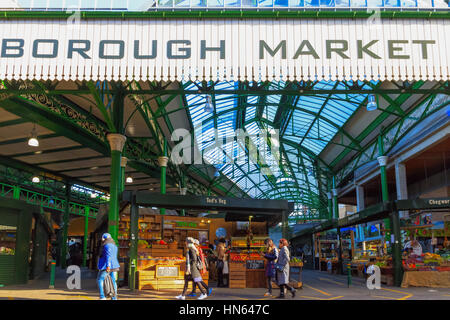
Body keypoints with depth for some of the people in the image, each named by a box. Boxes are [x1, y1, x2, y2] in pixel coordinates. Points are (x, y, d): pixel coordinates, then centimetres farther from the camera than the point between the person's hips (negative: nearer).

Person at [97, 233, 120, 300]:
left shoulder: (107, 245, -11)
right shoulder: (114, 246, 17)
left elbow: (108, 256, -22)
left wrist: (108, 266, -28)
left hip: (107, 266, -9)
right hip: (113, 265, 9)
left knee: (100, 280, -2)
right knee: (112, 281, 7)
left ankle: (102, 297, -8)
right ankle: (114, 298, 5)